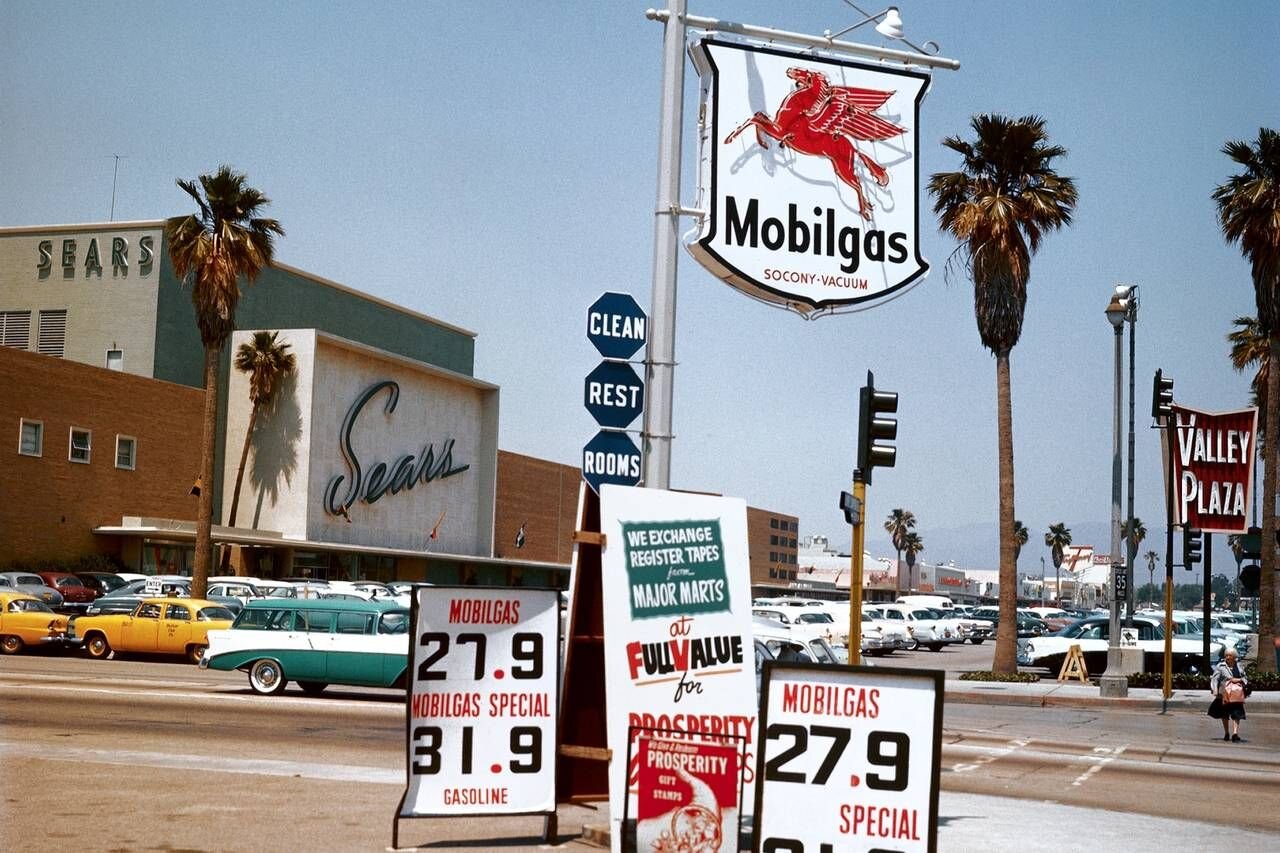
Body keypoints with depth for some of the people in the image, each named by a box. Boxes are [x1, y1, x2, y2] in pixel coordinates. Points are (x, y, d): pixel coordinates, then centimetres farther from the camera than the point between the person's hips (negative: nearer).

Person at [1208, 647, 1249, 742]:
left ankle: (1235, 734, -18)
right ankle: (1226, 733, 28)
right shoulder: (1220, 666, -3)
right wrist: (1216, 692, -16)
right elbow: (1214, 679, -6)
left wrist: (1239, 680, -8)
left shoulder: (1239, 666, 7)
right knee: (1224, 714, 12)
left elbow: (1245, 679, 15)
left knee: (1236, 714, -12)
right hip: (1224, 694, -1)